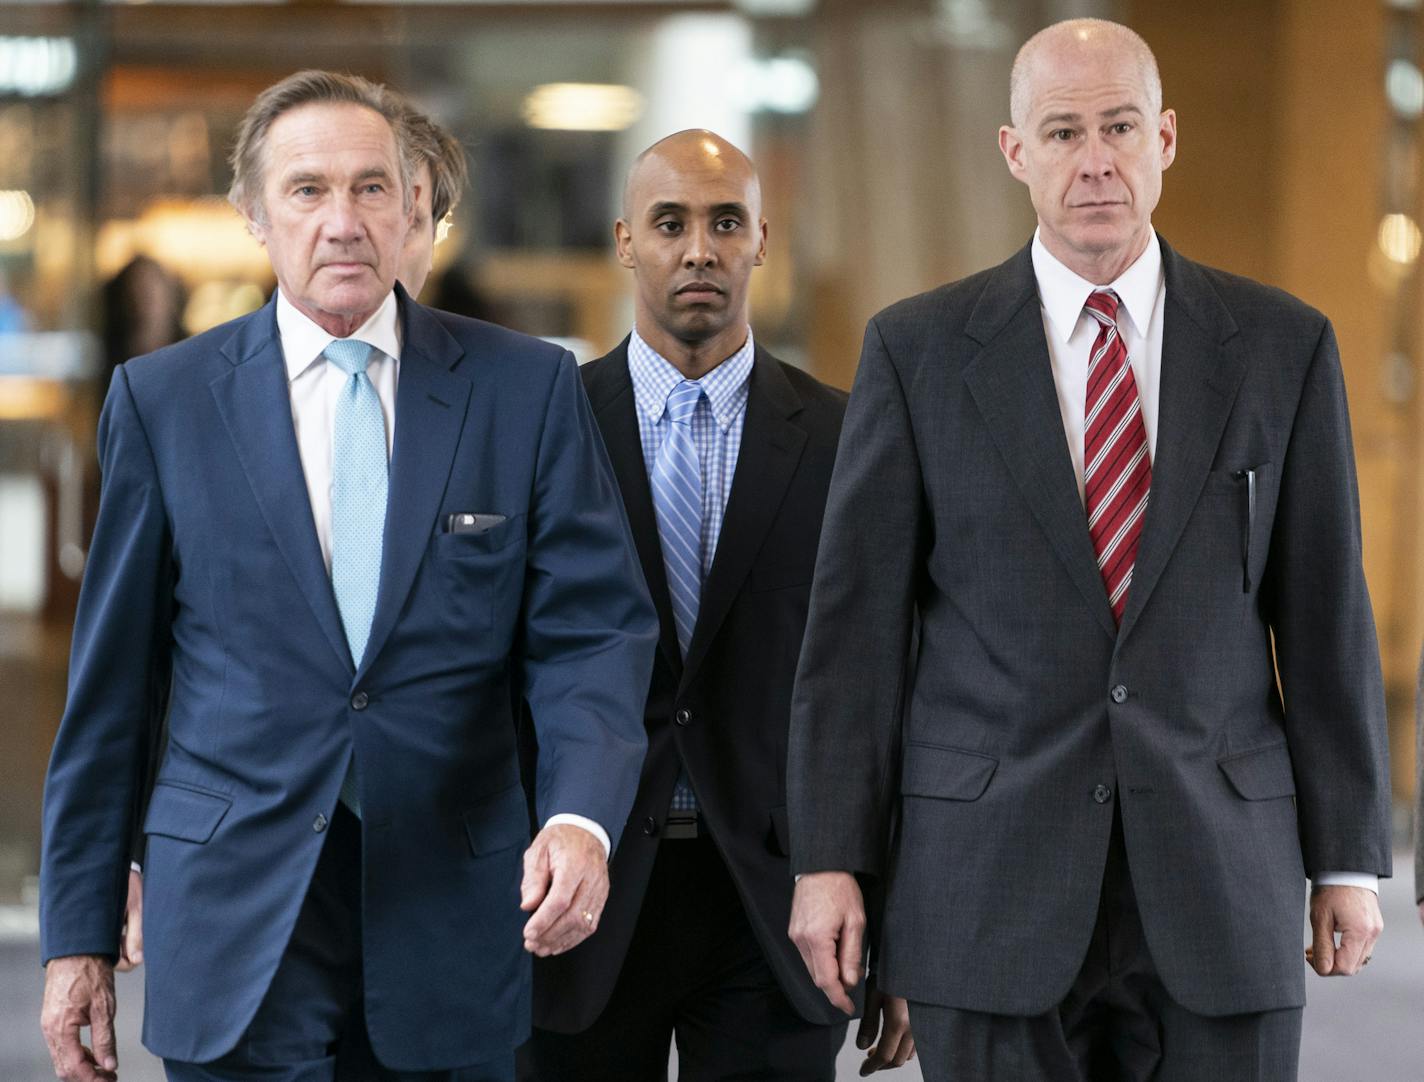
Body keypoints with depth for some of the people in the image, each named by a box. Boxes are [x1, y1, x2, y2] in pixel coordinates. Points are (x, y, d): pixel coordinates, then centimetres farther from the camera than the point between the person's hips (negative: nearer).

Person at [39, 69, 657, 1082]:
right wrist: (80, 934, 3)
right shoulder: (163, 399, 3)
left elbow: (593, 631, -2)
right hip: (235, 925, -1)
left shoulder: (528, 387, 3)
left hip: (454, 934, 1)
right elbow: (112, 684, 5)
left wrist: (581, 817, -21)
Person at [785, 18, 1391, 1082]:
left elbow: (1324, 612, 6)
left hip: (1220, 887, 1)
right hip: (988, 886, -1)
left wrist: (1349, 858, 4)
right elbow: (857, 620, 2)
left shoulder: (1282, 346, 5)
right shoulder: (919, 350, 2)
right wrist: (830, 859, -2)